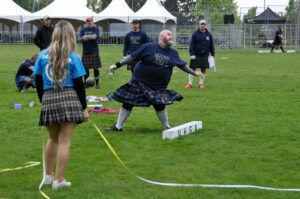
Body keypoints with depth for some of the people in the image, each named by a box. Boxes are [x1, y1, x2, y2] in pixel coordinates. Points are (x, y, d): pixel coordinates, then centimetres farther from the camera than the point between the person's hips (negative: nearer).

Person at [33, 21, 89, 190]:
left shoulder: (43, 55, 6)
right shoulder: (73, 57, -2)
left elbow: (38, 81, 10)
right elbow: (79, 84, -1)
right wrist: (84, 108, 5)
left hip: (48, 100, 3)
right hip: (69, 100, -3)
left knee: (53, 139, 21)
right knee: (65, 141, 2)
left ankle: (48, 175, 30)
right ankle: (58, 180, 3)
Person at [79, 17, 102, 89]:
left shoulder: (95, 29, 2)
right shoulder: (83, 30, 13)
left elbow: (94, 36, -16)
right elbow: (80, 37, -2)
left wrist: (86, 37, -5)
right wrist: (90, 37, -12)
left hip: (94, 51, -3)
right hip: (85, 52, 3)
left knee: (96, 68, -3)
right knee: (85, 68, 5)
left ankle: (97, 83, 3)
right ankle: (86, 83, 15)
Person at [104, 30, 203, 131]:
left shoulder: (173, 53, 6)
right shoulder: (148, 47, -9)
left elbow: (182, 65, 18)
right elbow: (132, 57, -8)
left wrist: (194, 73, 22)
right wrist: (117, 65, -11)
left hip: (158, 87, 2)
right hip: (139, 83, -2)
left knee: (160, 106, -4)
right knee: (127, 104, 1)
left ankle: (167, 127, 18)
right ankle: (118, 126, 13)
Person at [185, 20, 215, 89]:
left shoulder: (209, 34, 7)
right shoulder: (195, 34, -3)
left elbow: (211, 45, 14)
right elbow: (191, 44, -4)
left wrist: (212, 54, 10)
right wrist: (192, 54, -11)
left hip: (205, 55, 3)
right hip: (196, 55, -3)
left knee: (203, 69, 4)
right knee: (192, 68, -1)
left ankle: (201, 83, 13)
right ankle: (190, 83, 7)